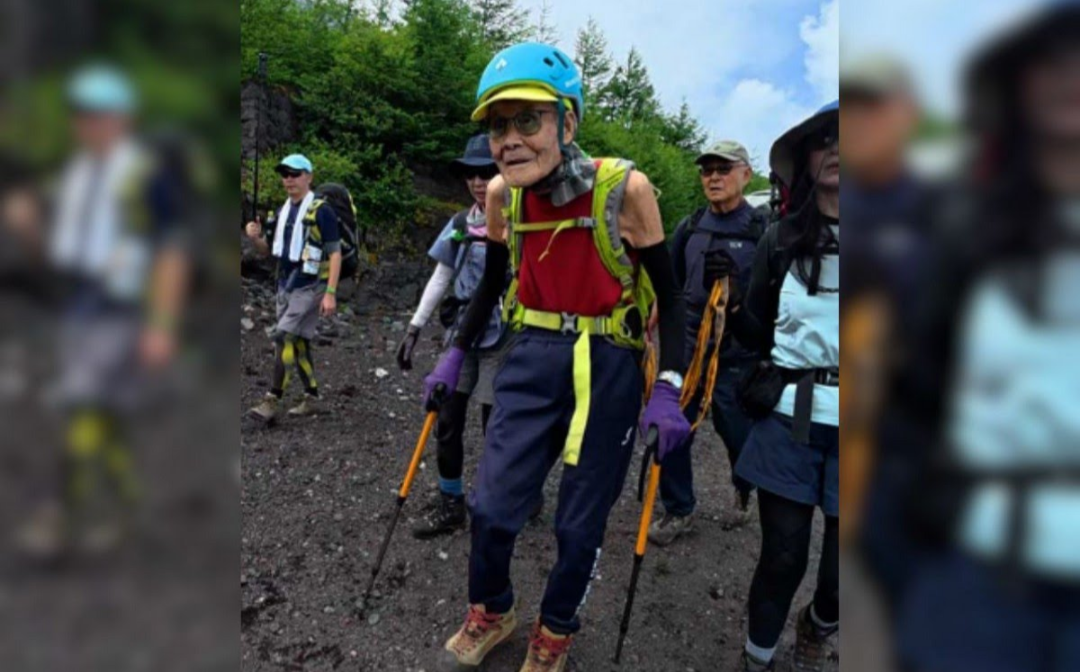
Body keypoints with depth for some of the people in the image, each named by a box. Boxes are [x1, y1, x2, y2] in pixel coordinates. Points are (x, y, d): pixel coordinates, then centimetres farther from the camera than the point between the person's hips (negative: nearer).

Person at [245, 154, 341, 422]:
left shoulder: (321, 211, -10)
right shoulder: (283, 211, 12)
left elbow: (335, 254, -13)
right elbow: (266, 249, 18)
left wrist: (331, 293, -19)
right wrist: (255, 236, -5)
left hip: (310, 288, -8)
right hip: (285, 286, 8)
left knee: (284, 338, -14)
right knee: (298, 342, 11)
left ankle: (271, 401, -10)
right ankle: (312, 397, 22)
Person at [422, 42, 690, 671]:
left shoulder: (624, 188, -16)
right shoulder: (502, 194, -4)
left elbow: (668, 295, -8)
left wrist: (668, 389, -16)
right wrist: (455, 357, 13)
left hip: (607, 370, -3)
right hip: (533, 360, 4)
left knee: (580, 523, 9)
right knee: (491, 506, 7)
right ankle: (491, 615, 38)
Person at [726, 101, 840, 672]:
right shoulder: (781, 239, 5)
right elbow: (757, 334, 8)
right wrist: (728, 297, -8)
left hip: (847, 425, 0)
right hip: (788, 420, 0)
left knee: (837, 574, 9)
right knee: (782, 558, 8)